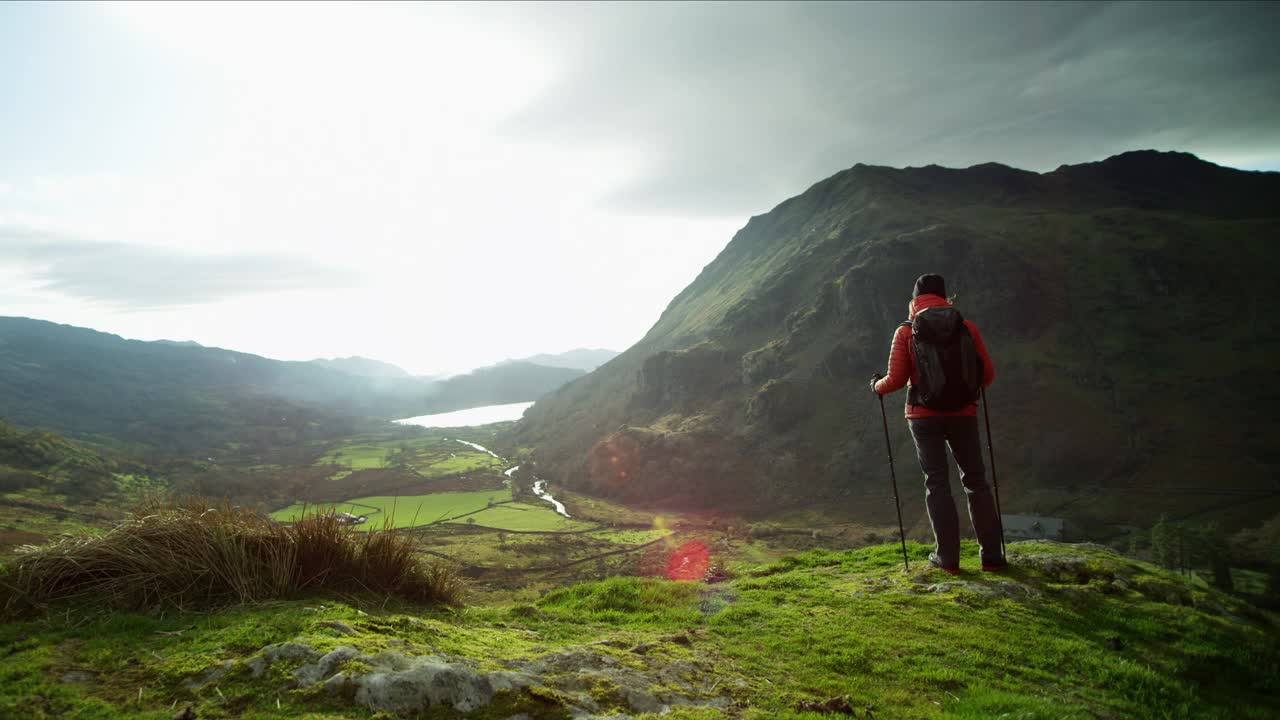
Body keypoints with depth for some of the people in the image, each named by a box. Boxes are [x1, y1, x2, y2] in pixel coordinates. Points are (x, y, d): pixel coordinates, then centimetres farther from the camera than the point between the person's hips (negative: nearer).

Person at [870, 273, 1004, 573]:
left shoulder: (906, 332, -4)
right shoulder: (966, 327, 0)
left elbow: (896, 379, -7)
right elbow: (987, 374, 2)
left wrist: (877, 385, 14)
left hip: (924, 416, -1)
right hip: (963, 413, 1)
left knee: (937, 483, 6)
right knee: (976, 481, 12)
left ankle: (947, 557, 7)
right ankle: (991, 555, 14)